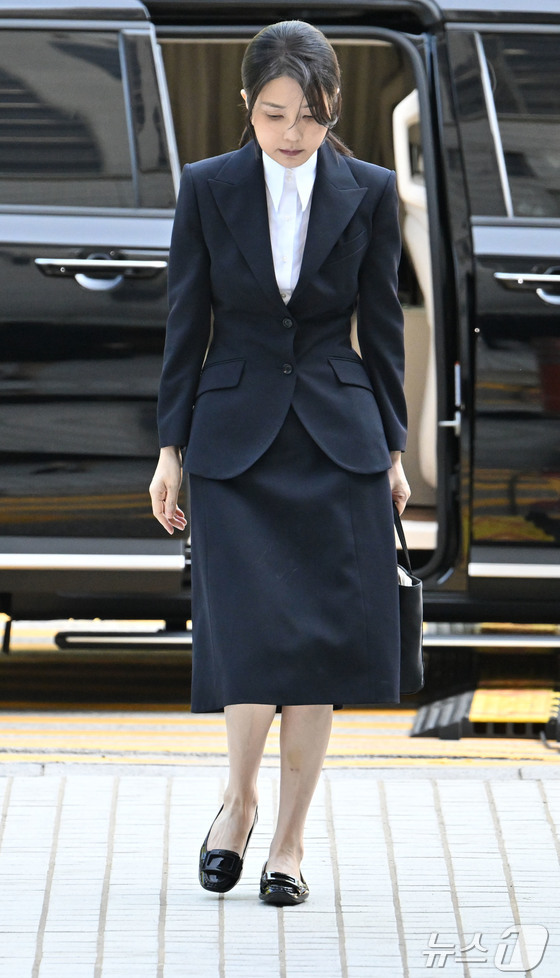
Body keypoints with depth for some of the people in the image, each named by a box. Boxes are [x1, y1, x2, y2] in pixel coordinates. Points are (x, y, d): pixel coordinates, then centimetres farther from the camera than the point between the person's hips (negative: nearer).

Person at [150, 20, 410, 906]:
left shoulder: (369, 192, 1)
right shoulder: (207, 188, -2)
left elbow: (382, 325, 6)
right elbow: (186, 324, 2)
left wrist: (393, 448, 6)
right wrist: (171, 447, 1)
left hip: (338, 437, 1)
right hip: (235, 438, -1)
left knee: (322, 642, -1)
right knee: (253, 635, -11)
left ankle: (289, 841, 10)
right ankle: (239, 799, 14)